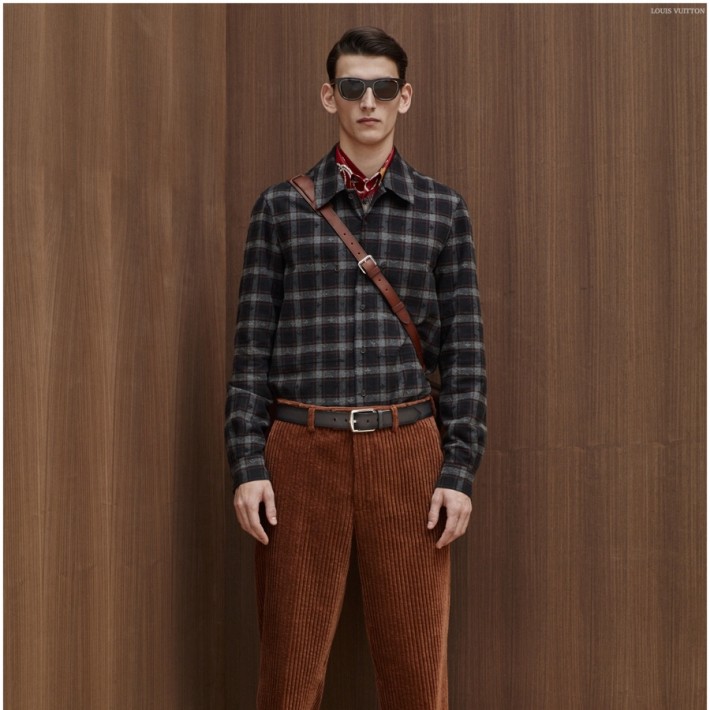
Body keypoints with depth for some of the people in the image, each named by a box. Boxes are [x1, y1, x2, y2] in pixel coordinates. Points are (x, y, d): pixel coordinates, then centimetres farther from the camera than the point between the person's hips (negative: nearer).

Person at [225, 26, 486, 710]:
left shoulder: (442, 210, 7)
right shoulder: (281, 208, 5)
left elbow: (463, 350, 5)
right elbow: (253, 344, 3)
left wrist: (460, 471, -1)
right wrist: (247, 467, -3)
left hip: (406, 453, 1)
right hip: (303, 449, 0)